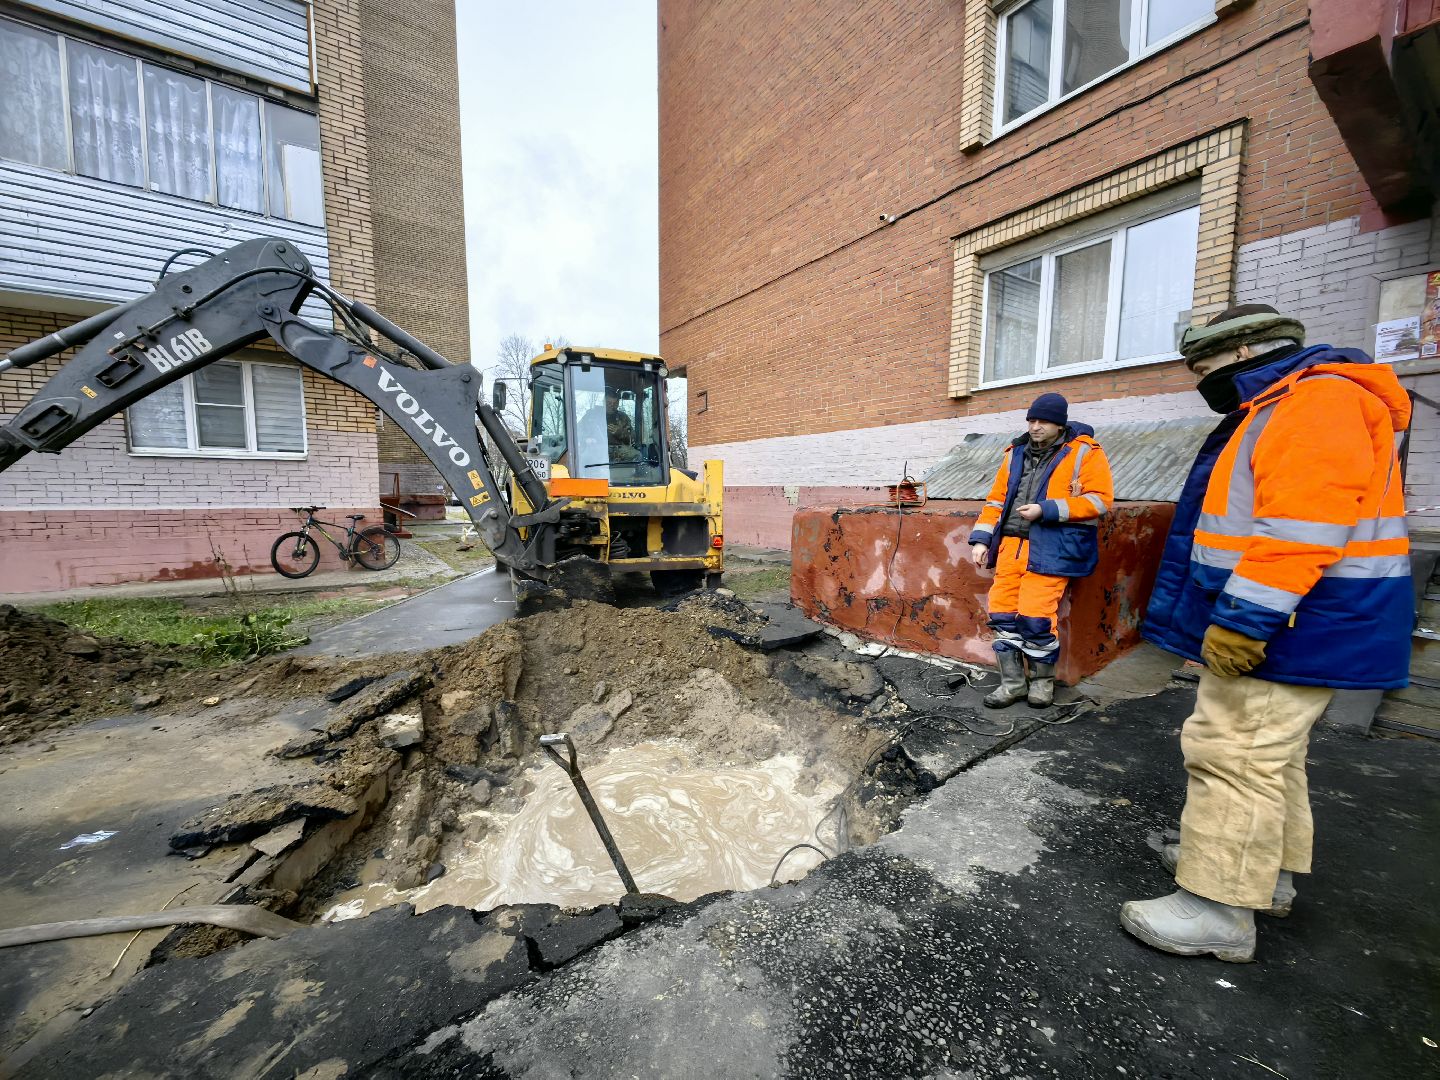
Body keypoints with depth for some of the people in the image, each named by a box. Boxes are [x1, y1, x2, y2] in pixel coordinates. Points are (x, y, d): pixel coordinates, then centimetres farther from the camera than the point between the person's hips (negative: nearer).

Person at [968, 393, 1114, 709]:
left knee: (1035, 615, -10)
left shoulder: (1084, 452, 1)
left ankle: (1042, 680, 16)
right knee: (1002, 613, 2)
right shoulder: (1017, 453, 15)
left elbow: (1100, 499, -6)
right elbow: (996, 499, 16)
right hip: (1012, 544, 5)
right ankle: (1012, 682, 16)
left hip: (1051, 548, -5)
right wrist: (981, 539, 7)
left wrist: (1046, 510, -15)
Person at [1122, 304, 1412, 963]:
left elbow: (1301, 524, -26)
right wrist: (1234, 616, 27)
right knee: (1268, 754, 19)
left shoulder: (1320, 398, -14)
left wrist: (1243, 619, -28)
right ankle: (1265, 871, 33)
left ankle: (1219, 910, 3)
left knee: (1234, 757, -7)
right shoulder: (1282, 409, 19)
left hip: (1292, 628, -11)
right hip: (1272, 625, 11)